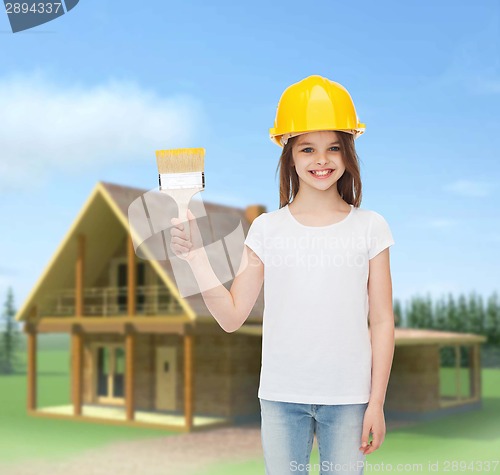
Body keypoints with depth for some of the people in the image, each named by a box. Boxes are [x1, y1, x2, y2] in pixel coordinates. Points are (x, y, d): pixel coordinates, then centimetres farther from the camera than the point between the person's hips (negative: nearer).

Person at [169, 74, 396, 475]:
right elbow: (232, 317, -2)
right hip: (281, 396, 1)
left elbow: (381, 321, 0)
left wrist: (376, 401, -1)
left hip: (348, 397, 0)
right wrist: (196, 255, -12)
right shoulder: (267, 229, -1)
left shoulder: (370, 227, -2)